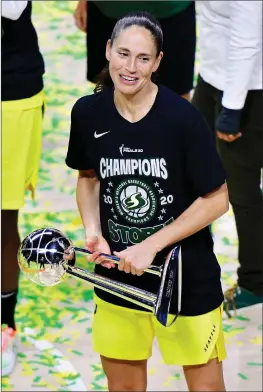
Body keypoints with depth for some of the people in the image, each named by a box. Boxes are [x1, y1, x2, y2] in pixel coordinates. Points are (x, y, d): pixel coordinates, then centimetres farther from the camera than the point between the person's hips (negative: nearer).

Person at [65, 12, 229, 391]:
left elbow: (217, 199, -13)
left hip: (186, 277, -3)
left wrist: (150, 246, -17)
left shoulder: (183, 118, -19)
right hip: (117, 271, 4)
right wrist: (93, 231, -7)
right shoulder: (88, 112, -7)